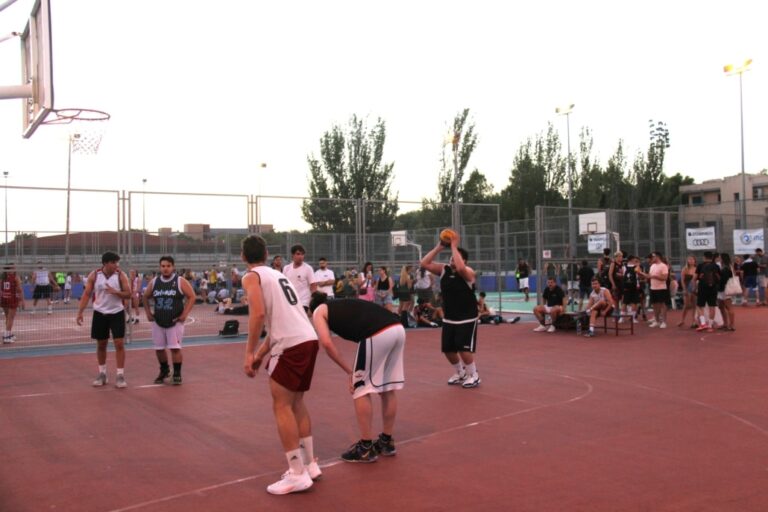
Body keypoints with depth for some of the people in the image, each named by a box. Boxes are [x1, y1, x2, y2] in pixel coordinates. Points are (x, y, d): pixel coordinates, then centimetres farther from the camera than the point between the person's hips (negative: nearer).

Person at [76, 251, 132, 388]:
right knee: (101, 344, 10)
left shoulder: (121, 275, -7)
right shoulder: (94, 275, -5)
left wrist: (115, 292, -25)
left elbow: (128, 294, -7)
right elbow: (86, 294, -2)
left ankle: (120, 375, -1)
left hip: (117, 313, -1)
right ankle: (102, 373, 24)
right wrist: (80, 312, -8)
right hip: (100, 313, 1)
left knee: (119, 343, -6)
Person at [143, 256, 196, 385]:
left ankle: (177, 374, 6)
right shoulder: (154, 282, 3)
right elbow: (146, 297, 16)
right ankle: (164, 370, 32)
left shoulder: (180, 281, -8)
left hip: (175, 321, -4)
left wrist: (184, 314, -14)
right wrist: (148, 313, 6)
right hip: (158, 322, 4)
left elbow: (191, 297, -8)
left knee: (175, 348, -6)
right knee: (159, 349, 10)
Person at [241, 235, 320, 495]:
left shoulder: (251, 277, 1)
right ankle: (309, 464, 27)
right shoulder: (278, 275, 25)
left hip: (291, 345, -8)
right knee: (296, 403, 20)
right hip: (309, 339, 8)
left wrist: (249, 352, -10)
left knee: (281, 406, 1)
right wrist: (261, 354, 27)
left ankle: (297, 475, 2)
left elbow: (258, 313, -16)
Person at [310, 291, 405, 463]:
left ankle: (366, 448, 15)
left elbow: (326, 343, 1)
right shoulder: (344, 305, 37)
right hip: (398, 328, 7)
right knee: (388, 388, 20)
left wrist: (349, 371, 7)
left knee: (361, 390, 9)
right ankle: (386, 442, 32)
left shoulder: (319, 311, 19)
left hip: (377, 334, -7)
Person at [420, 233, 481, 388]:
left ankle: (474, 376, 11)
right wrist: (439, 247, -12)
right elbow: (424, 264, -7)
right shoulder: (444, 269, 2)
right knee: (448, 349, 11)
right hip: (448, 319, 6)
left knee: (464, 349, -11)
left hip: (467, 319, -6)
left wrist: (454, 246, -30)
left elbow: (460, 267, -38)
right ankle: (460, 373, 35)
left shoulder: (468, 272, -14)